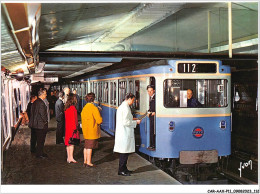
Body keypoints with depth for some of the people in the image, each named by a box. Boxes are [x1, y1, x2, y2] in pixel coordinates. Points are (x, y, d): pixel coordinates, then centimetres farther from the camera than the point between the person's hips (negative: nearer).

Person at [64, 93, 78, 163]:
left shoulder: (66, 108, 8)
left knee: (68, 142, 12)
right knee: (72, 142, -4)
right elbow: (74, 119, -17)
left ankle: (68, 157, 18)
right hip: (72, 128, -8)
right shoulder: (73, 108, -17)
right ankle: (71, 158, -2)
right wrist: (75, 128, -13)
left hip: (67, 127, 8)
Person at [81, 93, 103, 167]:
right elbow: (99, 120, -18)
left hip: (85, 130, 8)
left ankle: (85, 161, 20)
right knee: (90, 147, -4)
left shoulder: (84, 108, 10)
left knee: (86, 146, 15)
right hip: (92, 131, -8)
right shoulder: (94, 108, -16)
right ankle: (88, 162, 1)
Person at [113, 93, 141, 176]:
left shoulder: (121, 106, 14)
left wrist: (131, 119, 17)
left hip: (122, 133, 10)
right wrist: (135, 122, -11)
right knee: (124, 152, -2)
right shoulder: (126, 108, -18)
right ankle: (121, 170, 5)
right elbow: (125, 122, -22)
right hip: (124, 134, -10)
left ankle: (124, 169, 25)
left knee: (124, 152, 16)